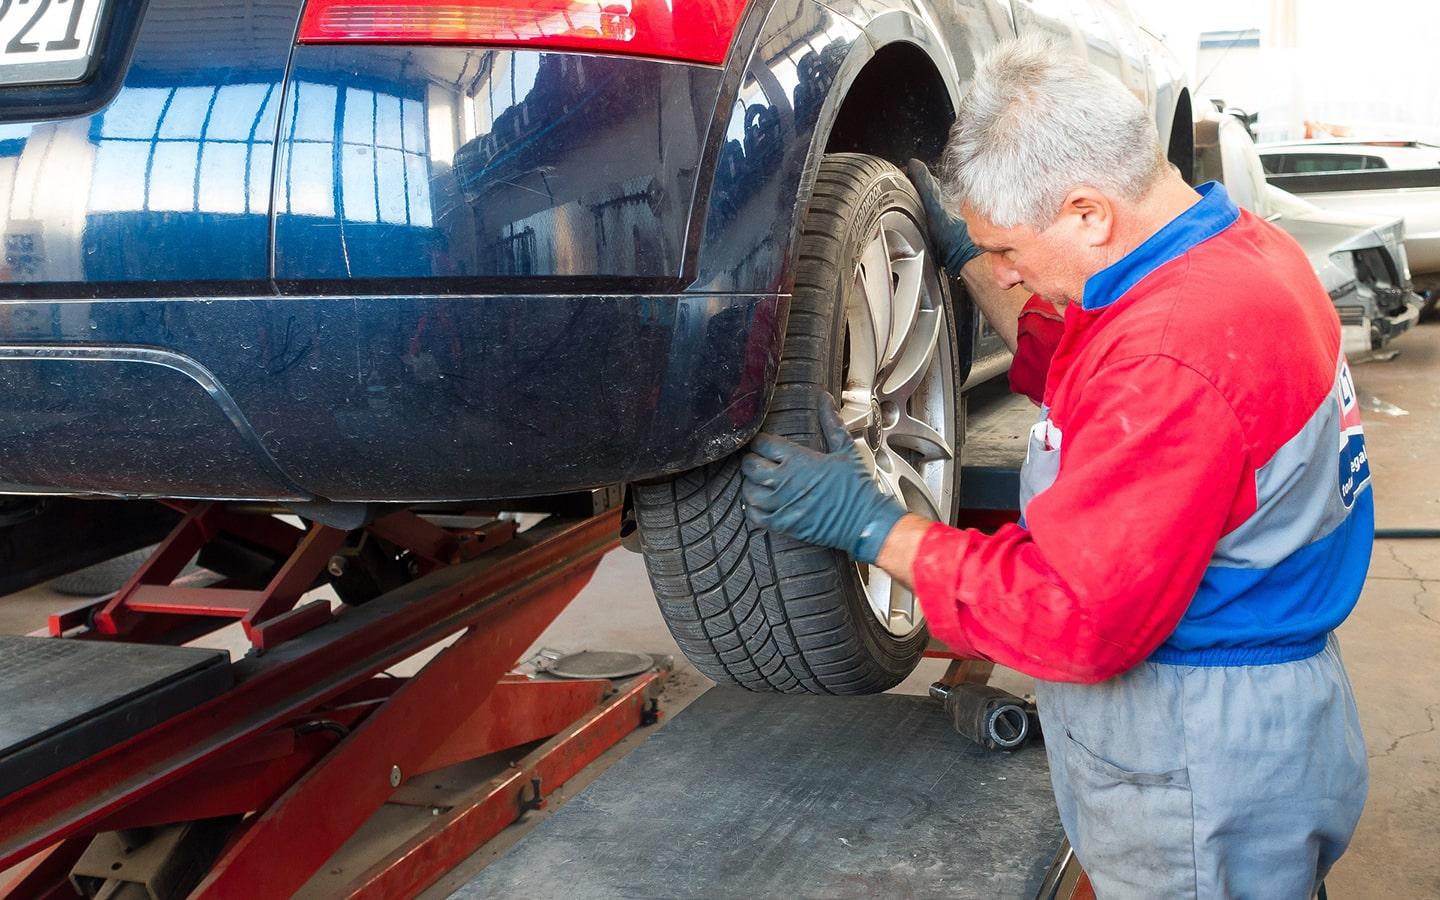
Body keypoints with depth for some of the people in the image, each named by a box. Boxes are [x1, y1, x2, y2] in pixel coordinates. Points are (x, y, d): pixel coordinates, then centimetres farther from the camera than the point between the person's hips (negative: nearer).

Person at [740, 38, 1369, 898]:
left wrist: (871, 525, -21)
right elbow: (1078, 370, 20)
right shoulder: (1240, 244, 1)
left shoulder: (1176, 357, -32)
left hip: (1205, 761, -10)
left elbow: (1076, 618, -28)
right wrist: (969, 256, 15)